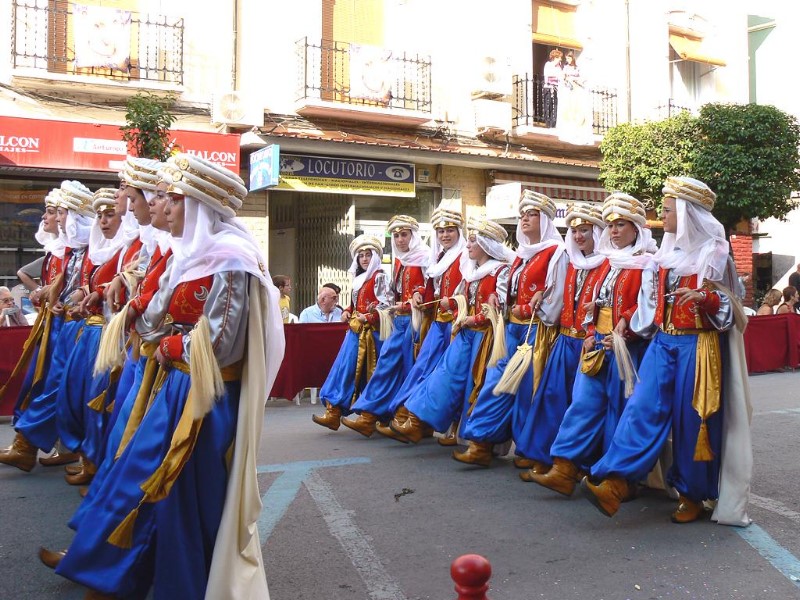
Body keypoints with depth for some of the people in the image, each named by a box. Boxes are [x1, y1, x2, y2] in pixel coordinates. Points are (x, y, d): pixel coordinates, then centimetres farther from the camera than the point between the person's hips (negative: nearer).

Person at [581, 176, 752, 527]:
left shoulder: (714, 253, -5)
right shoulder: (667, 252, 12)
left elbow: (728, 305, -6)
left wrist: (703, 297, -25)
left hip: (698, 347, -5)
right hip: (664, 342, 5)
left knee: (693, 420, 0)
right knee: (644, 408, -7)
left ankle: (693, 495, 16)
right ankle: (614, 483, -15)